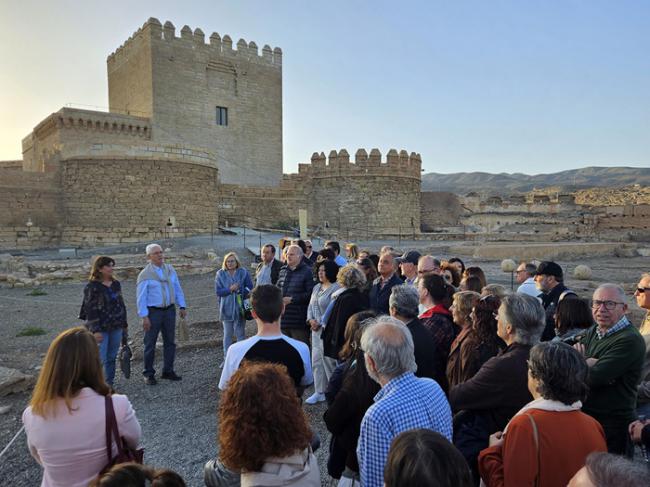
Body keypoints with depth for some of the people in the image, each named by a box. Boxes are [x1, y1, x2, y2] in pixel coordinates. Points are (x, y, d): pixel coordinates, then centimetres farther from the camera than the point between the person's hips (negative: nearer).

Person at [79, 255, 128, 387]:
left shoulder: (116, 284, 8)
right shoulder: (92, 287, -10)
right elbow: (90, 309, -13)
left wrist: (124, 323, 16)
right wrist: (95, 330, -18)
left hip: (116, 327, 6)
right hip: (101, 329, -6)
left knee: (112, 358, 13)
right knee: (100, 359, -7)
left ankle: (109, 384, 25)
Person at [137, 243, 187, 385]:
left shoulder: (170, 270, 5)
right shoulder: (145, 274, -8)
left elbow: (178, 289, 10)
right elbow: (141, 297, -10)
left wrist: (182, 306, 6)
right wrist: (144, 317, -14)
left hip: (170, 310, 5)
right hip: (153, 312, -4)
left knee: (170, 342, 11)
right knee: (150, 344, 5)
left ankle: (168, 371, 24)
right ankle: (149, 374, 17)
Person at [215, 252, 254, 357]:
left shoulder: (243, 273, -1)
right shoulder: (220, 274, 1)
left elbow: (250, 288, -1)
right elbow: (218, 291, -5)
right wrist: (230, 289, -20)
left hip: (240, 307, -1)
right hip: (227, 308, 1)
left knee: (240, 333, 6)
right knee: (227, 334, 10)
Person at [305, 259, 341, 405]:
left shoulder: (336, 288, -12)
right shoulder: (316, 287, 14)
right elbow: (311, 306, 16)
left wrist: (320, 323, -15)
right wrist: (311, 320, -1)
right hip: (316, 329, 8)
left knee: (328, 360, -2)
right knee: (316, 360, 11)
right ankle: (319, 392, 22)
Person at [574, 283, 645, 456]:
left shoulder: (630, 340, -18)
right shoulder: (593, 332, 8)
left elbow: (594, 377, -25)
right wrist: (588, 362, -15)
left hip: (613, 426, -7)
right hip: (584, 418, 7)